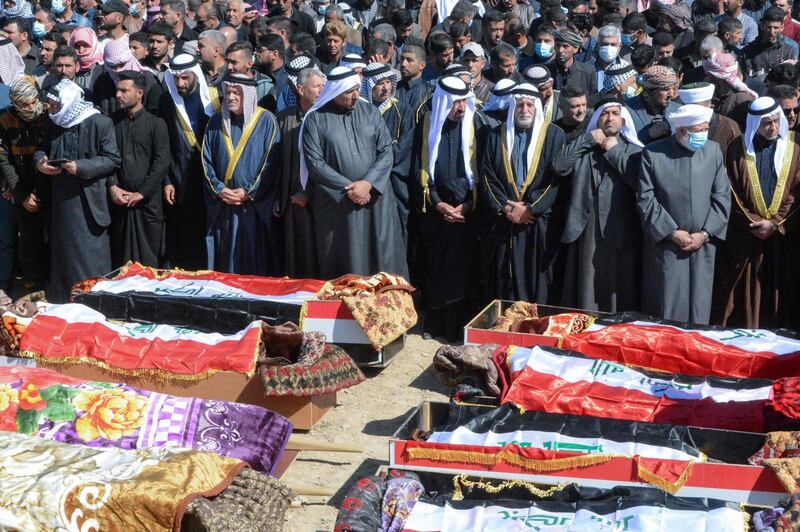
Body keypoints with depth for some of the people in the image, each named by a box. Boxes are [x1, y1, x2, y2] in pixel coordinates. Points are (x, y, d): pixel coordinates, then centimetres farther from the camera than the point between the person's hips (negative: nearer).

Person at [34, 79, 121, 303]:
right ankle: (63, 302, 26)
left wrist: (80, 167, -22)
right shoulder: (54, 123, 6)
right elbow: (42, 148, 18)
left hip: (88, 199, -6)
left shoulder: (100, 123, -12)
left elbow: (113, 159, -13)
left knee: (91, 255, -1)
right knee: (63, 252, 14)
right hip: (62, 199, 6)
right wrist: (40, 161, -5)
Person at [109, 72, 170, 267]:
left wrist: (141, 193, -11)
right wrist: (112, 186, -8)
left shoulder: (156, 124, 0)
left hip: (147, 200, -3)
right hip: (118, 200, 3)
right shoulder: (113, 122, 9)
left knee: (148, 258, 0)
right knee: (120, 258, 6)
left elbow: (162, 162, -7)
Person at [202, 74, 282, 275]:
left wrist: (249, 192, -11)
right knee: (224, 259, 6)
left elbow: (271, 162, -6)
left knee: (254, 264, -1)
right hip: (221, 206, 4)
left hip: (255, 204, -3)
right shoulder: (216, 122, 10)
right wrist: (219, 189, -6)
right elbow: (206, 160, 9)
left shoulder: (266, 120, -1)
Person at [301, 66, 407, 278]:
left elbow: (386, 151, 1)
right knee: (343, 264, 4)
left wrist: (368, 183, -13)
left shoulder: (370, 112, 6)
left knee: (382, 257, 1)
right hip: (336, 203, -2)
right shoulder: (315, 119, -1)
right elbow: (315, 163, -8)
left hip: (376, 198, 2)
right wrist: (348, 188, -13)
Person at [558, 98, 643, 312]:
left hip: (622, 232, -2)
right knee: (588, 289, 4)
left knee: (620, 291, 1)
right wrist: (586, 139, -3)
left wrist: (615, 151, -4)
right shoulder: (585, 148, 15)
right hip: (588, 229, 2)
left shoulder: (634, 150, 9)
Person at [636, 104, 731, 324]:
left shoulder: (713, 151, 4)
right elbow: (645, 199, -6)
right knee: (665, 308, 0)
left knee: (699, 308, 6)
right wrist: (672, 233, -10)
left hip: (703, 245, 3)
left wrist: (705, 234, -5)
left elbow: (722, 197, 4)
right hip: (665, 244, -3)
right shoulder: (652, 153, -5)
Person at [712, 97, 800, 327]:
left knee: (777, 293, 3)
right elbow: (732, 194, -2)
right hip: (744, 235, 0)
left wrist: (774, 223, -10)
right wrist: (754, 223, -9)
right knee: (744, 294, 4)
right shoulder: (738, 148, 0)